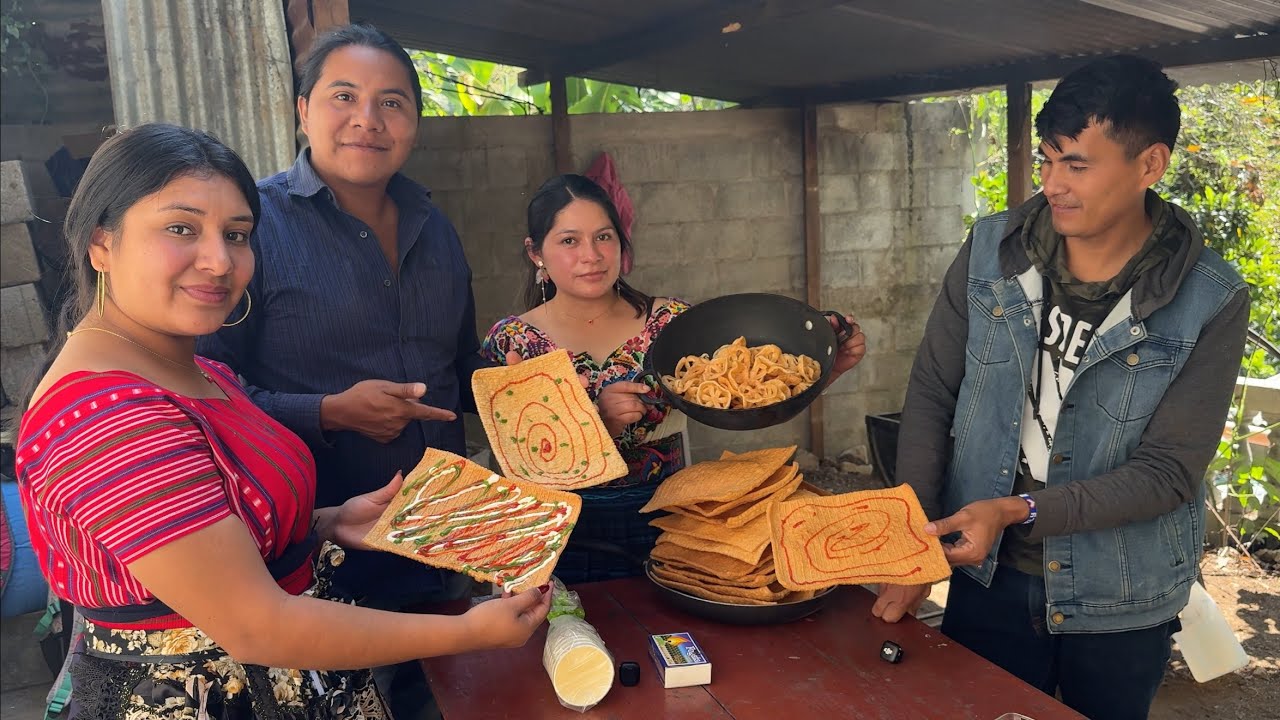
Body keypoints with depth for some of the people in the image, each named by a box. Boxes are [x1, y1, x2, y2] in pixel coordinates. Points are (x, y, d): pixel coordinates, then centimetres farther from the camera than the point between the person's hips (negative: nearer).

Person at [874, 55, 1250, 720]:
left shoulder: (1210, 303, -14)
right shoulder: (990, 252, -7)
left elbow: (1168, 469, -15)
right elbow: (932, 392, -4)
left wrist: (1016, 511, -27)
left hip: (1120, 609, -1)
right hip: (985, 579, 2)